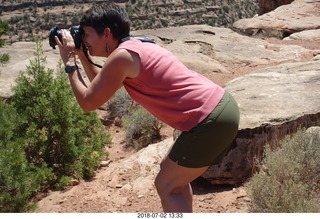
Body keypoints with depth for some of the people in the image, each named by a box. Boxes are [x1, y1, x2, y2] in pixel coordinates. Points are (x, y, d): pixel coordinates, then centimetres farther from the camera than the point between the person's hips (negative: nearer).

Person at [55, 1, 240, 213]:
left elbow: (88, 102, -5)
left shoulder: (121, 56, -11)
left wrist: (70, 63, 4)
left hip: (211, 120, -10)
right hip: (222, 106, 10)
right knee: (174, 175, 24)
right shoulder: (134, 47, 17)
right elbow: (102, 86, 30)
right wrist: (83, 57, 22)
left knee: (167, 186, 3)